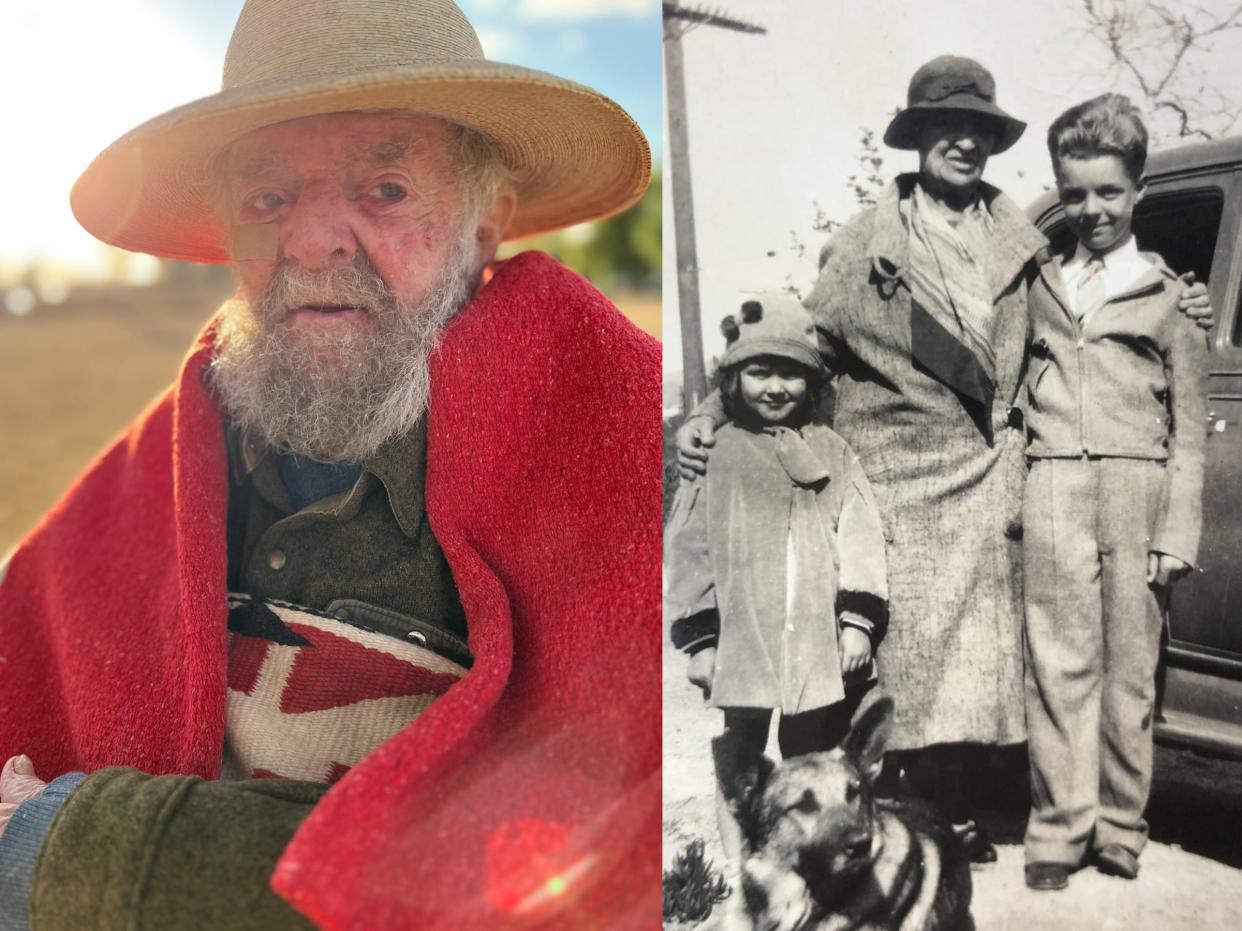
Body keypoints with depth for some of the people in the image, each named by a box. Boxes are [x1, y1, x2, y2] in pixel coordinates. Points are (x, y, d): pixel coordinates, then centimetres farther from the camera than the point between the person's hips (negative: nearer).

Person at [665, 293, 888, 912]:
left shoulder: (831, 452, 7)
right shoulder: (714, 453, 0)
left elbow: (858, 535, 4)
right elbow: (688, 547, -1)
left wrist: (858, 618, -4)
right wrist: (698, 635, -5)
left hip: (819, 644, 2)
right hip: (739, 642, -1)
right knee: (736, 767, 10)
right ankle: (739, 876, 25)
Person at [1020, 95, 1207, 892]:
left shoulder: (1167, 295, 11)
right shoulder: (1041, 286, 18)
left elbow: (1190, 431, 7)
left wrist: (1178, 532, -3)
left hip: (1138, 491, -1)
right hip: (1054, 492, 1)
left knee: (1130, 668, 2)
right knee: (1060, 665, -1)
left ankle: (1119, 826, 13)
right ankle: (1060, 827, 5)